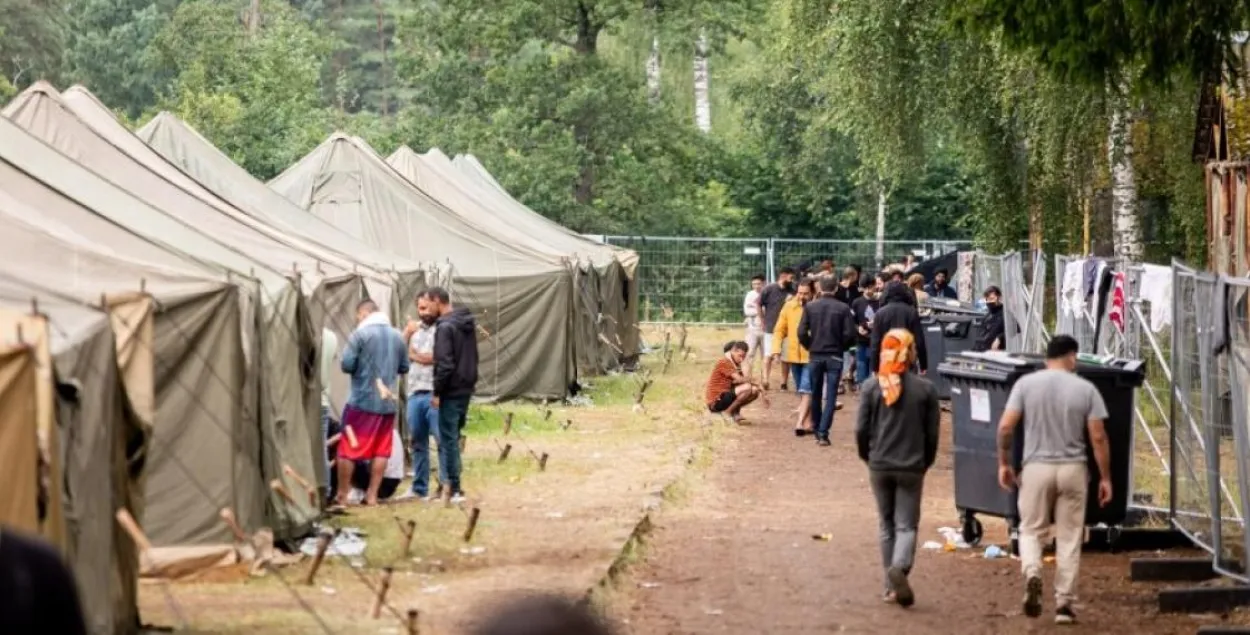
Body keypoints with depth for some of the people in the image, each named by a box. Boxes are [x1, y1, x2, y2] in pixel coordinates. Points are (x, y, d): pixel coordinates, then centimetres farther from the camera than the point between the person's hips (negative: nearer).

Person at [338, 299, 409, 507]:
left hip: (362, 400, -5)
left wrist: (361, 366, 8)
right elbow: (404, 367, 14)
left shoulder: (360, 334, -9)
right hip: (388, 402, 5)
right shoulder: (397, 336, 7)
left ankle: (342, 495, 6)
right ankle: (372, 495, 9)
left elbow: (347, 365, -12)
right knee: (381, 450, 9)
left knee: (348, 449, 4)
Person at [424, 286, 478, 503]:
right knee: (452, 437, 15)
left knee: (448, 439, -2)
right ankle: (450, 483, 16)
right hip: (466, 387, 8)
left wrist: (437, 392, -13)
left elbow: (445, 364, -21)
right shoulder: (467, 323, 11)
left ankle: (454, 489, -2)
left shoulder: (445, 327, -16)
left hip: (452, 391, -8)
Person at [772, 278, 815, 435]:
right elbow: (780, 330, 7)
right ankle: (808, 423, 24)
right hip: (794, 355, 5)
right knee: (801, 392, 14)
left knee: (806, 390, -13)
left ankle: (800, 423, -17)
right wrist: (777, 349, -4)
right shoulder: (789, 307, 1)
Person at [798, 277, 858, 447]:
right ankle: (823, 433, -10)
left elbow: (802, 332, -7)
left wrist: (810, 346, 9)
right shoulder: (843, 308, -6)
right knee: (830, 396, 0)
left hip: (815, 356, 2)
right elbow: (849, 334, -11)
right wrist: (841, 347, 8)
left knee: (816, 395, 16)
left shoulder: (810, 306, -2)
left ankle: (817, 431, 24)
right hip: (834, 357, -2)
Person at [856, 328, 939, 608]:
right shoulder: (925, 389, -6)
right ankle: (899, 567, -26)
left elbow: (861, 429, -2)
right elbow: (932, 433, -2)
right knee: (907, 525, 2)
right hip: (911, 467, -1)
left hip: (879, 466, 2)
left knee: (887, 525, 14)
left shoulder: (871, 387, -4)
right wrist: (925, 463, 13)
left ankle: (891, 586, 15)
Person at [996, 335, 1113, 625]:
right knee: (1069, 538, 9)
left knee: (1030, 530, 13)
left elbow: (1006, 426, -6)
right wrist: (1105, 478, 4)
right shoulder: (1085, 389, -2)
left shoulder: (1026, 384, -1)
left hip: (1036, 467, 0)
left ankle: (1032, 573, -16)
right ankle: (1064, 603, 9)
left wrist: (1004, 463, 6)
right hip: (1072, 469, 0)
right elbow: (1098, 438, -4)